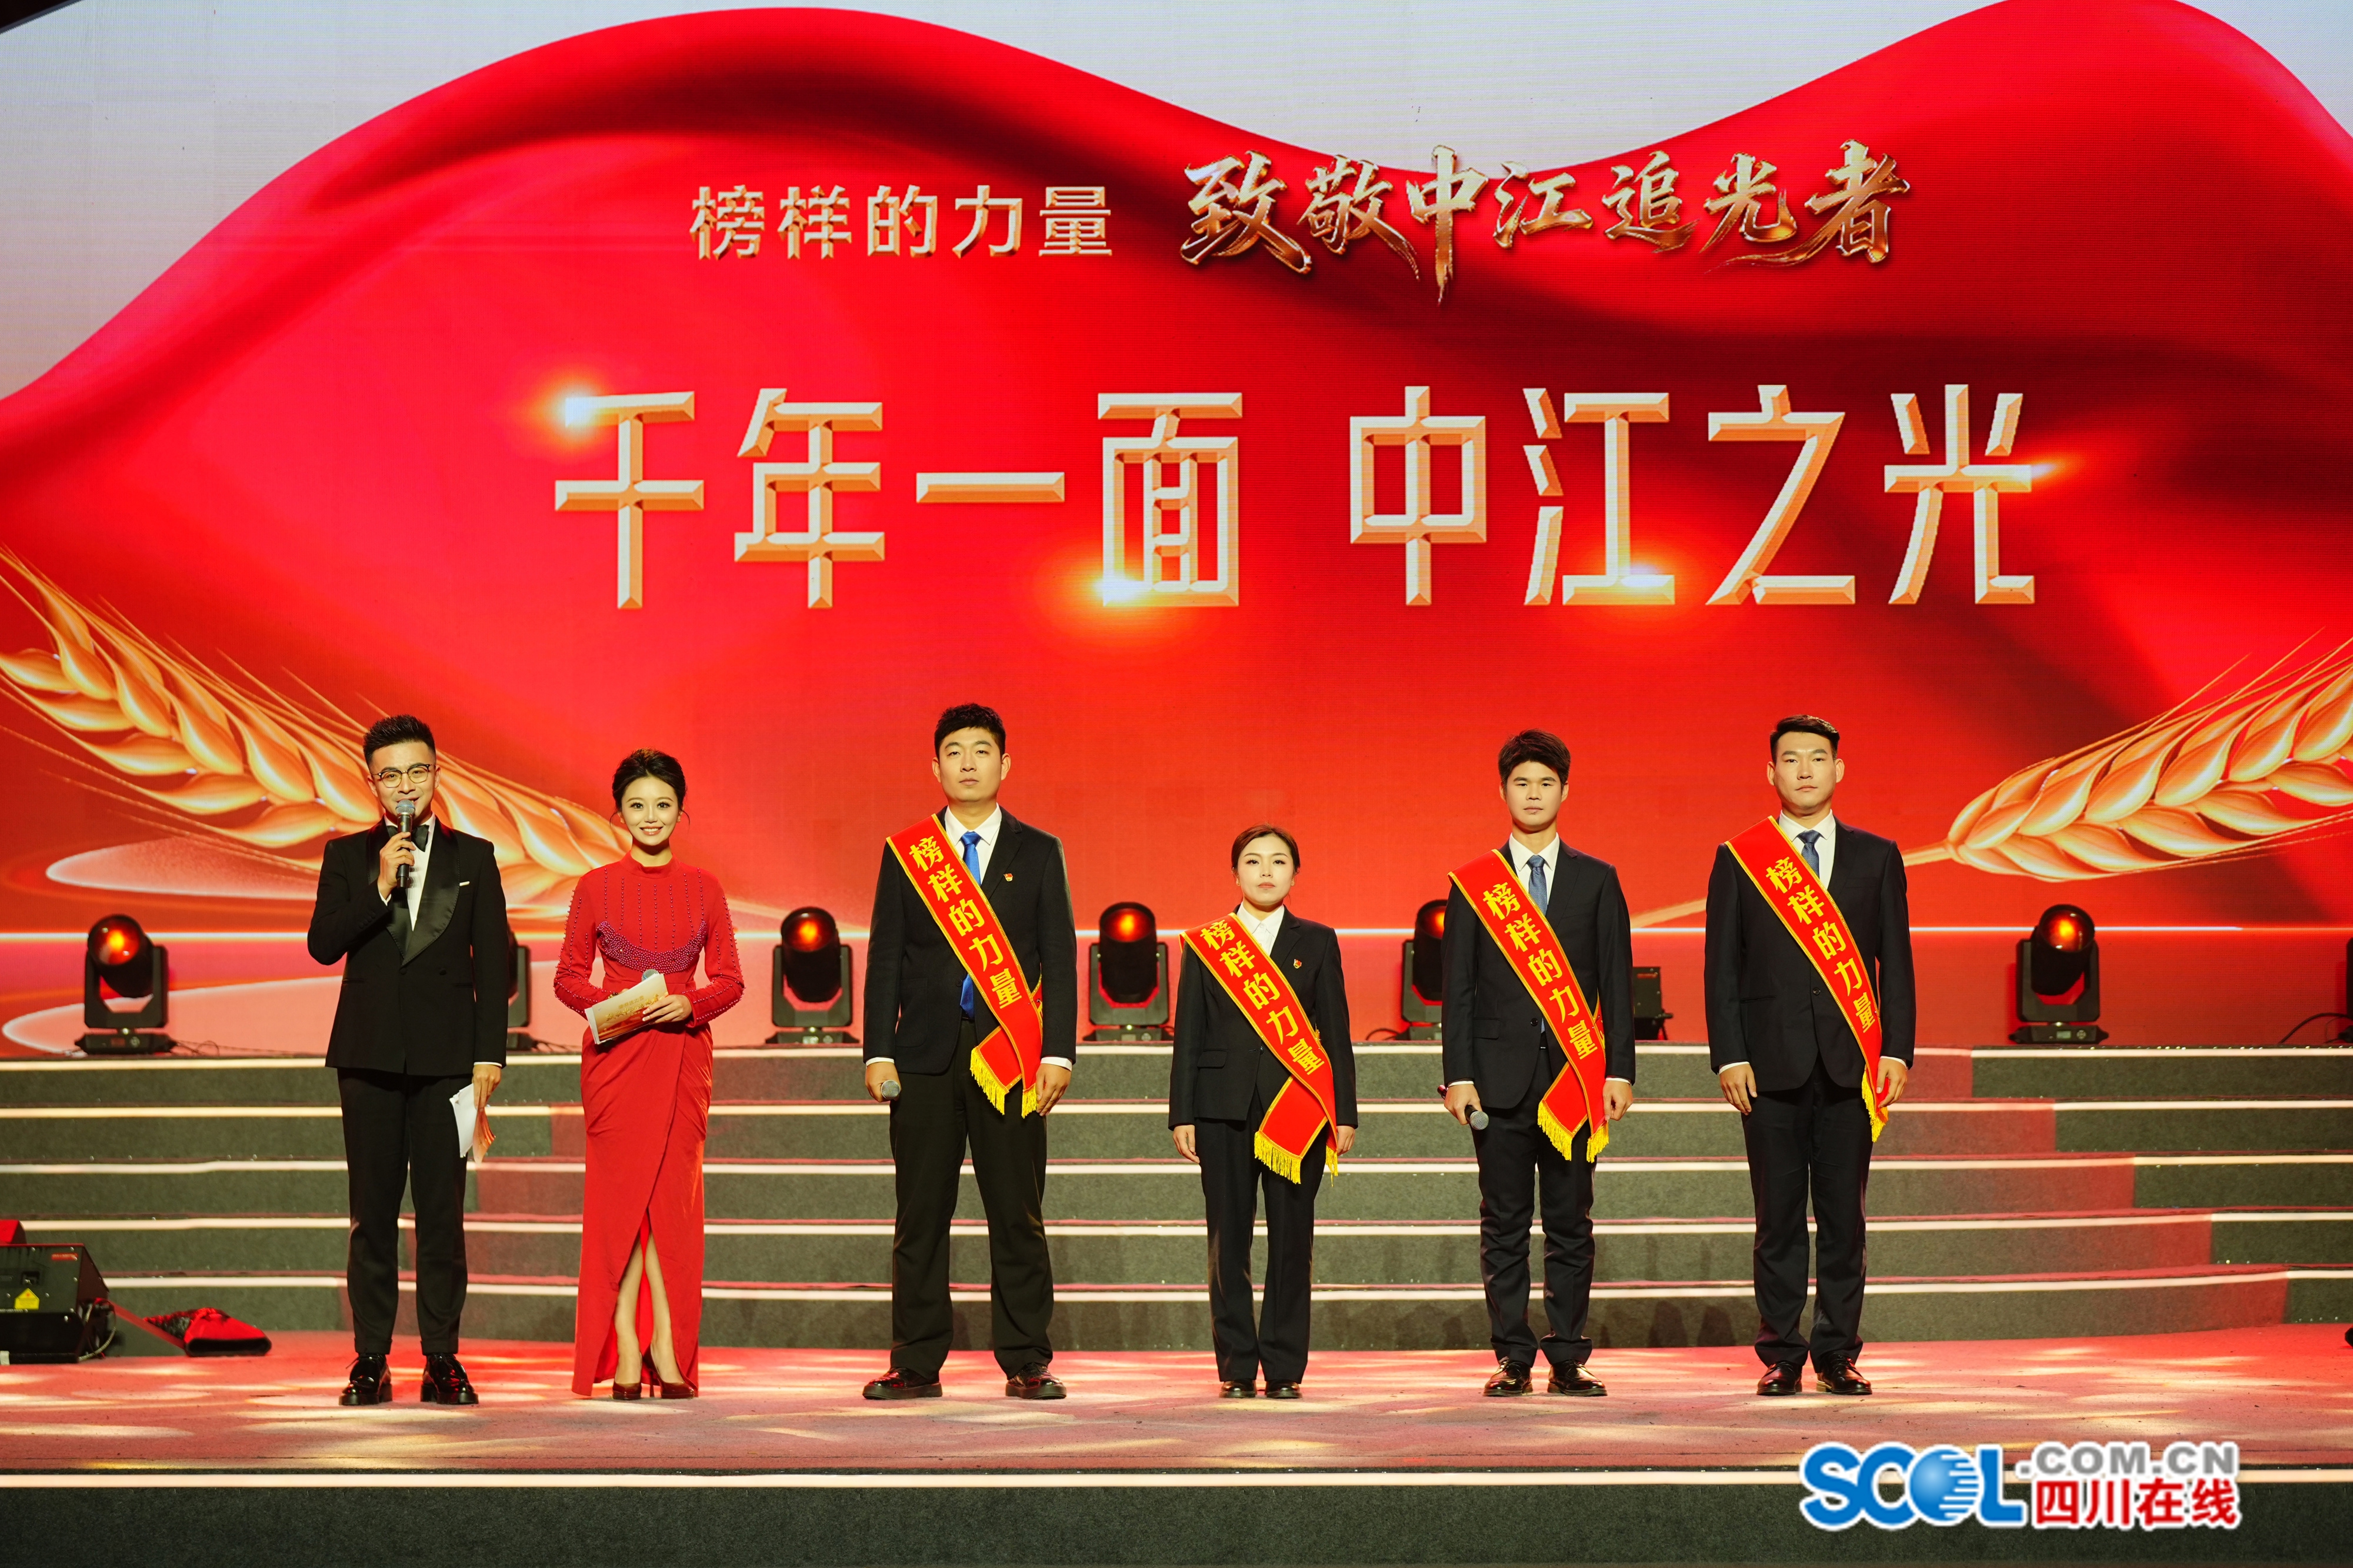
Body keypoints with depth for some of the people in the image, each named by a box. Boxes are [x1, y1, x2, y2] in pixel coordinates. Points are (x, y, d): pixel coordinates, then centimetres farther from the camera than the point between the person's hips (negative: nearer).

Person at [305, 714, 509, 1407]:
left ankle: (442, 1359, 2)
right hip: (370, 1055, 1)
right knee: (373, 1214, 2)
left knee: (442, 1213, -2)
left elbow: (492, 961, 6)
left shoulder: (473, 857, 8)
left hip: (445, 1056, -1)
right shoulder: (347, 856, 9)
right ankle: (371, 1360, 6)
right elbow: (323, 945, -2)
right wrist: (381, 888, -14)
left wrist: (490, 1055, 0)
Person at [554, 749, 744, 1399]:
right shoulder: (597, 887, 4)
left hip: (682, 1050, 1)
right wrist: (608, 1004, -12)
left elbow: (730, 979, 8)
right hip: (616, 1054, -1)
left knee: (673, 1195, 0)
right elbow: (568, 976, 7)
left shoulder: (702, 888, 7)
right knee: (622, 1190, -4)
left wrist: (689, 1003, -11)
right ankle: (630, 1347, 0)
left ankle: (667, 1347, 6)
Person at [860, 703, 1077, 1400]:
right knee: (921, 1216, 3)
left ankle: (1025, 1363, 7)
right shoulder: (905, 852, 9)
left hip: (1010, 1055, -1)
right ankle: (917, 1363, 9)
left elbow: (1059, 957, 4)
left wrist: (1058, 1053, -6)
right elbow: (885, 957, 7)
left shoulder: (1038, 853, 8)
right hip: (926, 1055, 1)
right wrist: (878, 1052, -2)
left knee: (1017, 1214, 1)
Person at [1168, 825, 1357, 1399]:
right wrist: (1182, 1114, 1)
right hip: (1224, 1109, 0)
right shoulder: (1204, 944, 9)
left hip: (1299, 1108, 0)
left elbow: (1336, 1033, 8)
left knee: (1292, 1239, -1)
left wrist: (1345, 1113, 2)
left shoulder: (1317, 943, 10)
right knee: (1229, 1241, 0)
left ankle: (1284, 1368, 6)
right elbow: (1188, 1035, 8)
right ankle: (1237, 1367, 7)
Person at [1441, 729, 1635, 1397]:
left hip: (1574, 1074, 0)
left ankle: (1567, 1359, 7)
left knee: (1570, 1225, 3)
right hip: (1501, 1076, 0)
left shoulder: (1597, 880, 9)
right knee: (1504, 1227, 2)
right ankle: (1513, 1359, 6)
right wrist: (1459, 1075, -4)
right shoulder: (1472, 884, 7)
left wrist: (1619, 1069, -2)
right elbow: (1458, 987, 5)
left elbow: (1617, 982, 6)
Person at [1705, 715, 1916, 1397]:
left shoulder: (1877, 857, 10)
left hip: (1848, 1062, 1)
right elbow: (1722, 967, 4)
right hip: (1771, 1061, -1)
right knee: (1779, 1219, 2)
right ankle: (1781, 1355, 8)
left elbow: (1895, 961, 8)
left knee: (1844, 1217, 2)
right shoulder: (1738, 860, 6)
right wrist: (1729, 1056, -5)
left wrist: (1897, 1051, -1)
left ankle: (1837, 1354, 10)